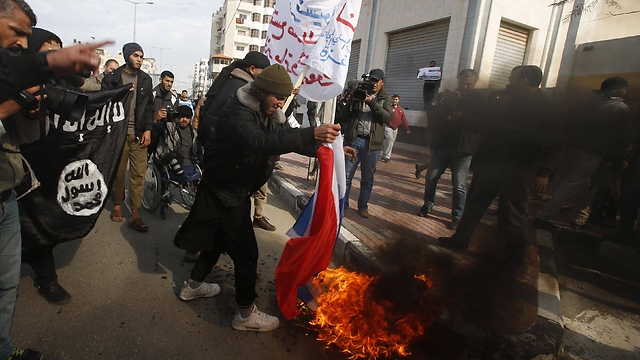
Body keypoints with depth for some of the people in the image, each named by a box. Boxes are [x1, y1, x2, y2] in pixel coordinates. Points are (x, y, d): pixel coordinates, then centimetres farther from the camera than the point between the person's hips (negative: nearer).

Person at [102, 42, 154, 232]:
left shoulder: (146, 79, 12)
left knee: (139, 174, -3)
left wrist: (148, 130, 1)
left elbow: (149, 106, 9)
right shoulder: (112, 78, 4)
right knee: (118, 172, 5)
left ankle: (135, 214, 1)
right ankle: (117, 205, 26)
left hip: (139, 135, 2)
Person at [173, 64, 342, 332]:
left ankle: (193, 286, 44)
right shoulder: (237, 113, -27)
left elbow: (290, 139, 6)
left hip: (237, 189, 10)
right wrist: (312, 133, -54)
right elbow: (260, 142, -47)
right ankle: (246, 314, 14)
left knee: (220, 238, 23)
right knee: (246, 251, -3)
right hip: (224, 191, -9)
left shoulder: (271, 115, 1)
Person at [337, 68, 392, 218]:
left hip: (372, 143, 1)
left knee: (368, 178, 9)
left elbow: (387, 117, -7)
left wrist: (372, 102, -18)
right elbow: (343, 115, 5)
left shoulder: (385, 99, 12)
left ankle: (363, 206, 22)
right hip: (353, 140, 0)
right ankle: (342, 204, 12)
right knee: (346, 175, 0)